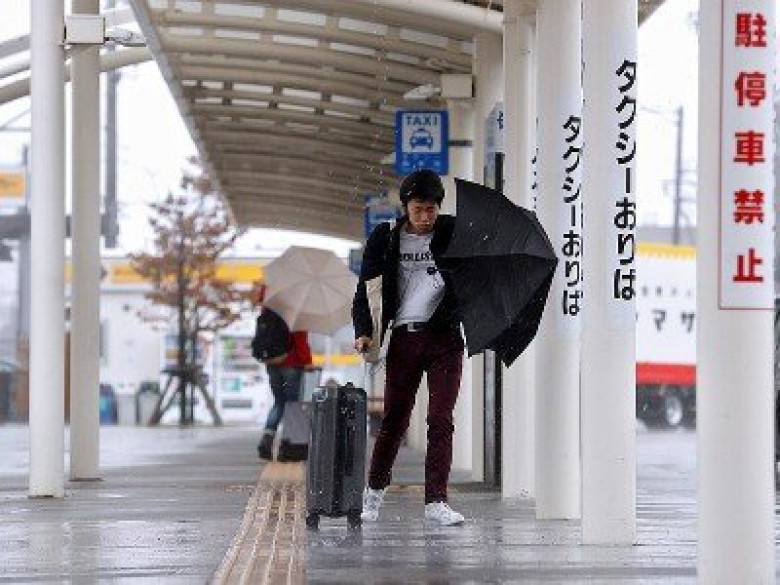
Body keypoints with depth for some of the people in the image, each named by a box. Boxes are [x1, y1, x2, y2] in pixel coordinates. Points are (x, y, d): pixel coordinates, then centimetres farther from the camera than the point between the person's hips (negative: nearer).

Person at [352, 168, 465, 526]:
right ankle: (374, 490, 24)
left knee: (441, 420, -5)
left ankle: (436, 501, -3)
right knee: (394, 418, 5)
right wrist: (364, 331, -3)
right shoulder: (386, 239, 5)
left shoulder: (453, 232, 2)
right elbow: (365, 285, 8)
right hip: (404, 338, 1)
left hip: (445, 338, -1)